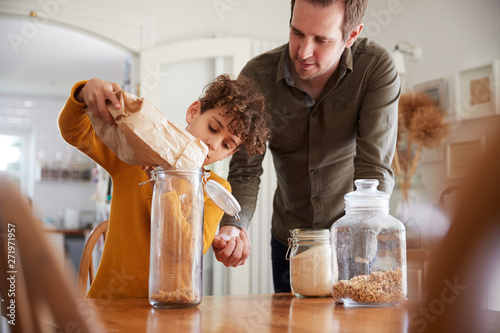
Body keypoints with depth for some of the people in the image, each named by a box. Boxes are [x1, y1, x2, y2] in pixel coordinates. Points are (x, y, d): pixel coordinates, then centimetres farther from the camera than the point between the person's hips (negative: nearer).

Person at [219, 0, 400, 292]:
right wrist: (232, 226, -35)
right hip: (289, 239, 2)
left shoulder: (377, 68, -23)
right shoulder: (257, 76, -17)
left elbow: (375, 170, -26)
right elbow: (245, 172, -15)